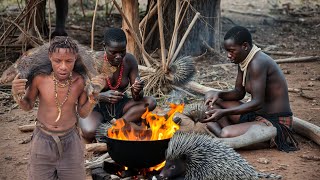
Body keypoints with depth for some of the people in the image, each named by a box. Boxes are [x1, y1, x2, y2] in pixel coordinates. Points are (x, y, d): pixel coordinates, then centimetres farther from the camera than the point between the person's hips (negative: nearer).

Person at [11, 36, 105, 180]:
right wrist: (17, 95, -20)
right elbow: (28, 106, -1)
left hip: (69, 140, 1)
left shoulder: (80, 81, -16)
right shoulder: (40, 78, -18)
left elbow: (83, 113, -1)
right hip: (43, 139, 0)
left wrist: (94, 94, -16)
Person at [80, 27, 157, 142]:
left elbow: (137, 97, -7)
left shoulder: (129, 61, -10)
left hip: (120, 106, 4)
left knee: (150, 102, -22)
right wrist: (102, 96, -37)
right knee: (89, 132, -36)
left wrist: (137, 92, -32)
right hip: (96, 107, -4)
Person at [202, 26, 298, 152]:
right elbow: (239, 92, 14)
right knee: (210, 97, 8)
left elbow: (257, 102, -28)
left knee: (226, 134, -32)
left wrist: (224, 112, -31)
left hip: (276, 122, -10)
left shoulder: (258, 63, -24)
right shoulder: (243, 60, 6)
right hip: (255, 115, 10)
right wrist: (219, 94, -7)